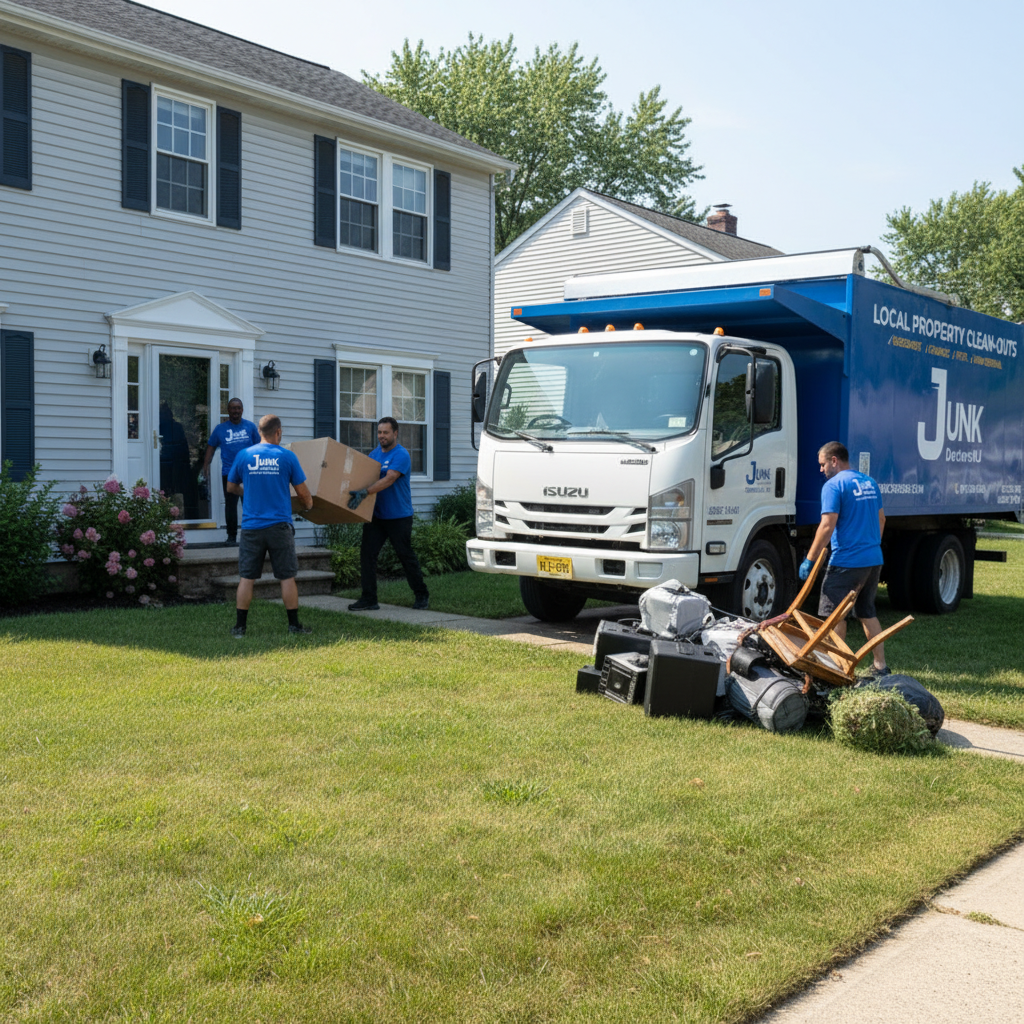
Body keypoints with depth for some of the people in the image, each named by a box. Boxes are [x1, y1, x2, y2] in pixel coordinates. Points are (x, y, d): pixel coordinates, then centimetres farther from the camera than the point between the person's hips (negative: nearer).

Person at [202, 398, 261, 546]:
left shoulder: (250, 426, 8)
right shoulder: (220, 428, 6)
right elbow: (211, 446, 10)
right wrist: (206, 466, 2)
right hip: (228, 472, 0)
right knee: (230, 505, 1)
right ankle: (231, 536, 10)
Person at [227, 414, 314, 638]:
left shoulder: (244, 455, 2)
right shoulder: (287, 457, -3)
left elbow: (231, 487, 15)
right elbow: (303, 491, 2)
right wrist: (308, 505, 23)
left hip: (251, 525, 2)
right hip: (279, 526, -1)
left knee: (246, 578, 5)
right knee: (287, 577, 7)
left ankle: (239, 627, 7)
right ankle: (294, 625, 12)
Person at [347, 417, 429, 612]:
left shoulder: (401, 455, -13)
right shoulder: (375, 453, 11)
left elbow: (389, 479, -27)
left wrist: (365, 492, -38)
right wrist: (357, 491, -1)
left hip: (398, 517, -6)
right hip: (376, 515, 6)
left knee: (406, 556, 3)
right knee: (367, 553, -3)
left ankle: (422, 596, 18)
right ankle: (369, 599, 1)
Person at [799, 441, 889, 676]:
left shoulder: (833, 485, -11)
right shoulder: (870, 483, 13)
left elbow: (827, 526, -18)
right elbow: (881, 519, 23)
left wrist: (810, 559, -13)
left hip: (846, 561, -8)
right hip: (874, 560, 8)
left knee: (834, 615, 3)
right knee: (867, 612, 17)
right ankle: (880, 667, 17)